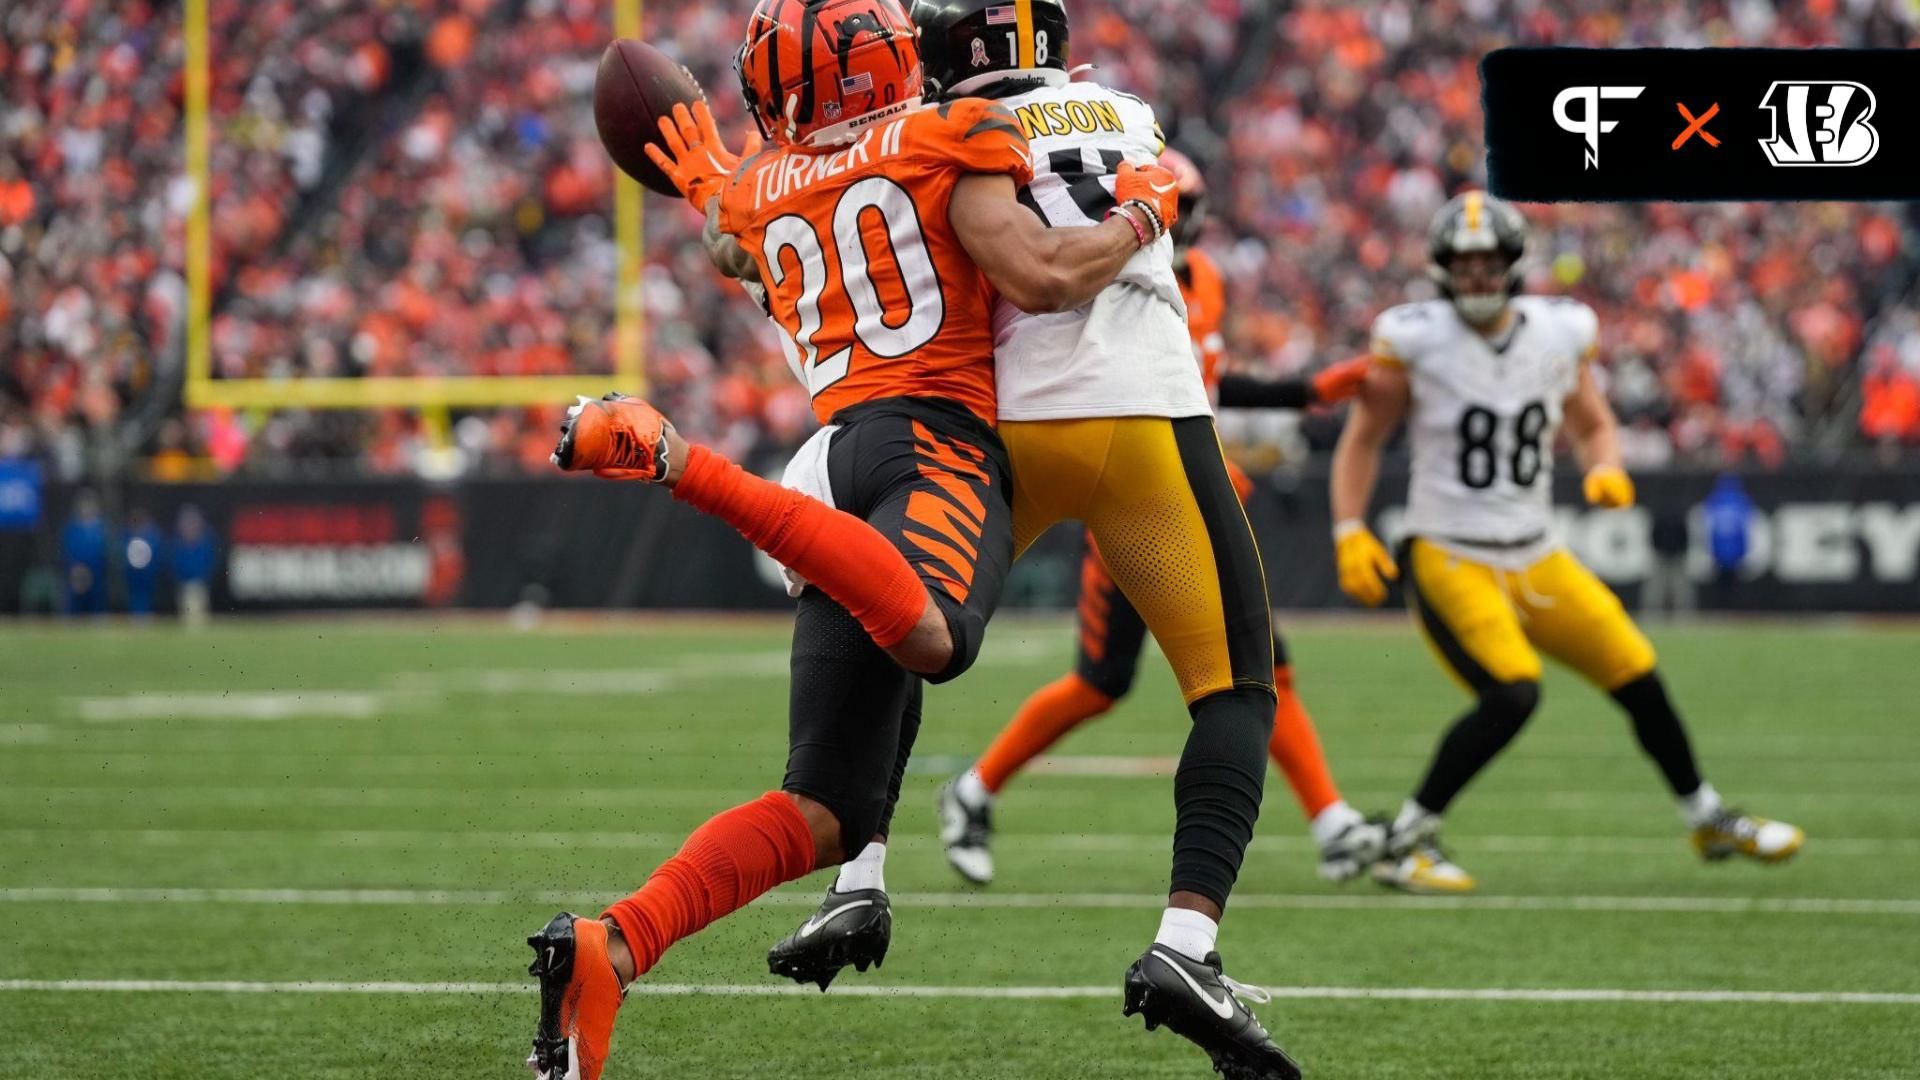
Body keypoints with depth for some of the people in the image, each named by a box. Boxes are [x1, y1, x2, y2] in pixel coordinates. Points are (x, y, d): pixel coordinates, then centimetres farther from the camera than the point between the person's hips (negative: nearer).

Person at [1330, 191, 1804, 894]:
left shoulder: (1557, 335, -1)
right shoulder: (1417, 341, -11)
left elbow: (1592, 425, 15)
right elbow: (1363, 441, -2)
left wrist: (1605, 468, -7)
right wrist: (1351, 534, -13)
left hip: (1536, 559, 5)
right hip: (1450, 560, -5)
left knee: (1640, 682, 8)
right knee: (1511, 695, -25)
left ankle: (1709, 821, 31)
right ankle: (1405, 844, -15)